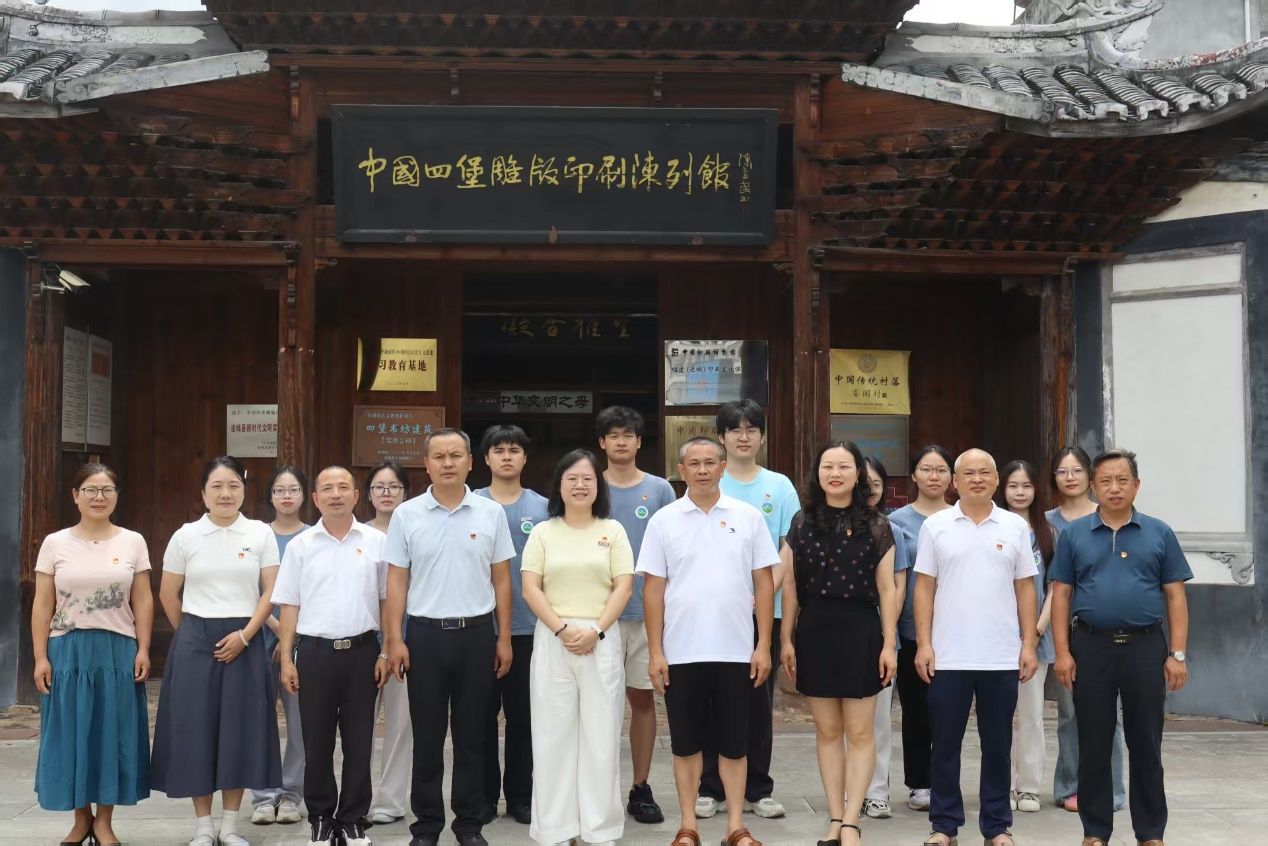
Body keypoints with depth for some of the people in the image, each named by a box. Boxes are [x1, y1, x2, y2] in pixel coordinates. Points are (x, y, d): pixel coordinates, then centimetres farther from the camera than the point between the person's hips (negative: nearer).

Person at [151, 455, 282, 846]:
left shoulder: (261, 534, 1)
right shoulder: (185, 536, 2)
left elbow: (271, 592, -2)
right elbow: (168, 595, 8)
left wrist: (244, 635, -11)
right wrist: (193, 635, 8)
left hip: (244, 640, 0)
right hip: (195, 642, 0)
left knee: (240, 728, 3)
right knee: (196, 728, 2)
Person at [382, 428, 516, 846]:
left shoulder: (491, 513, 2)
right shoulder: (406, 515, 1)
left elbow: (501, 580, 5)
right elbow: (396, 582, 2)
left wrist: (504, 638, 2)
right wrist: (394, 639, -5)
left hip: (476, 633, 1)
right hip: (426, 634, 0)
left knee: (471, 734, 7)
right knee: (427, 736, 5)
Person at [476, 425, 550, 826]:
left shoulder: (542, 507, 5)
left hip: (528, 626, 1)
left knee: (523, 714, 7)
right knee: (483, 713, 6)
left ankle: (520, 795, 18)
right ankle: (484, 795, 16)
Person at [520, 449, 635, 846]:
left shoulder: (612, 530, 7)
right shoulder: (543, 532, 7)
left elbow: (623, 587, 0)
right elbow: (530, 589, 0)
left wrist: (596, 630, -12)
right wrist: (562, 629, -12)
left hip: (602, 640, 0)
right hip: (552, 640, 0)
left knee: (601, 733, 2)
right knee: (553, 733, 2)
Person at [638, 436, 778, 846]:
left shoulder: (748, 517, 3)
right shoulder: (663, 520, 2)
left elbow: (763, 583, 4)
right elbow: (653, 588, 2)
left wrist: (763, 646, -1)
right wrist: (655, 652, -3)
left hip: (736, 651, 0)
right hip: (681, 652, 0)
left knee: (734, 742, 7)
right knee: (686, 743, 8)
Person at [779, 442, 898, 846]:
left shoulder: (876, 526, 1)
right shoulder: (803, 523, 5)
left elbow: (886, 589, 0)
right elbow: (790, 585, 7)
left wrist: (889, 644, -5)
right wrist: (786, 639, 3)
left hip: (860, 631, -2)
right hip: (814, 631, 2)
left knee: (860, 732, 1)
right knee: (827, 731, 8)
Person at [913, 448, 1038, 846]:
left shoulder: (1015, 527, 6)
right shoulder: (936, 526, 2)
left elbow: (1025, 589, 7)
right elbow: (925, 587, 2)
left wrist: (1029, 645, 1)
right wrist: (924, 644, -4)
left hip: (1002, 658, 1)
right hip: (947, 656, -1)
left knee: (997, 745, 8)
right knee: (945, 744, 5)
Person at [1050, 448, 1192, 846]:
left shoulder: (1159, 534, 5)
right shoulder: (1074, 534, 5)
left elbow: (1175, 596, 4)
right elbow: (1061, 594, 4)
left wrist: (1177, 654, -3)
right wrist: (1062, 651, -3)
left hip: (1145, 648, 0)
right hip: (1091, 647, 0)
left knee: (1146, 744, 6)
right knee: (1093, 745, 6)